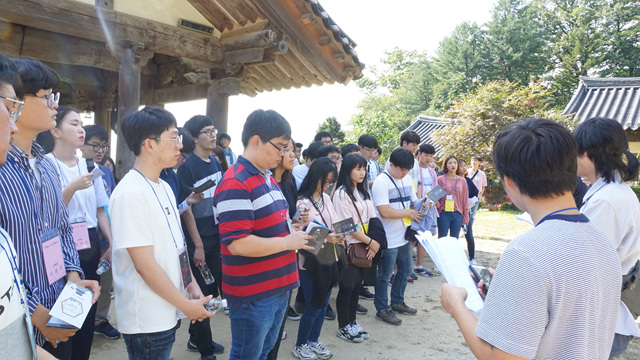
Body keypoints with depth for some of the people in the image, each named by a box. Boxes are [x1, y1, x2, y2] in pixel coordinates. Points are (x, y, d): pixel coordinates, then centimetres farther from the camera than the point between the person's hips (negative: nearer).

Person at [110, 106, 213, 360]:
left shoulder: (164, 187, 7)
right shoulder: (130, 194, -20)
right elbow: (145, 264, -21)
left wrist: (191, 285, 5)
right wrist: (187, 306, -14)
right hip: (145, 321, -8)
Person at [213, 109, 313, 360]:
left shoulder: (268, 178, 10)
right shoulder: (235, 184, -22)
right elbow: (238, 244, -28)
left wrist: (294, 231, 3)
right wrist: (287, 242, -19)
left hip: (279, 288, 9)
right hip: (252, 296, -9)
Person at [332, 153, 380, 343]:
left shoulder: (363, 192, 11)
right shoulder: (342, 193, -13)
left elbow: (372, 219, 9)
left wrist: (375, 242, -5)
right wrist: (370, 242, -12)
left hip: (364, 247, 7)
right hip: (348, 248, -7)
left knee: (357, 285, 14)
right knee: (347, 287, 3)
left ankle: (352, 322, 28)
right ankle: (343, 327, 18)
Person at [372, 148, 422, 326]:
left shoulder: (407, 179, 7)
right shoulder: (381, 181, -17)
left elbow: (413, 202, 16)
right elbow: (384, 211, -25)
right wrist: (409, 213, -17)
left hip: (404, 235, 8)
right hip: (388, 239, -8)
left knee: (405, 269, 20)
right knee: (384, 275, 5)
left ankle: (397, 302, 38)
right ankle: (382, 310, 20)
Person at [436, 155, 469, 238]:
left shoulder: (462, 181, 10)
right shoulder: (440, 179, 1)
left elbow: (465, 200, 10)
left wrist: (465, 218, 7)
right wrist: (438, 206, -11)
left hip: (457, 215, 3)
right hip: (444, 214, -3)